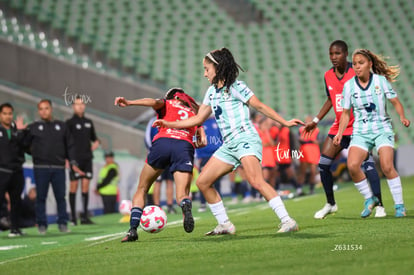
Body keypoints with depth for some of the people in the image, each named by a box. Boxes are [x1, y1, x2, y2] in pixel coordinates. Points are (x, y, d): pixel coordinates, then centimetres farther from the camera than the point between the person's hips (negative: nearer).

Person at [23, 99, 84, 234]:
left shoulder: (62, 126, 12)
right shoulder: (33, 127, 9)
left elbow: (70, 146, 12)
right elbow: (25, 144, 5)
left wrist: (73, 163, 4)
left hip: (59, 168, 1)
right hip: (40, 167, -1)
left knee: (61, 196, 1)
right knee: (41, 197, 1)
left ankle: (63, 223, 8)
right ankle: (42, 224, 7)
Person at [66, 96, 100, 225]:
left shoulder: (89, 122, 15)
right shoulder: (70, 122, -1)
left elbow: (93, 137, 27)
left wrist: (96, 142, 5)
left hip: (87, 159, 4)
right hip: (75, 159, -4)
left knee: (85, 186, 2)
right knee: (74, 187, -4)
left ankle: (85, 216, 4)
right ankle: (73, 217, -1)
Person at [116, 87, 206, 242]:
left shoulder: (167, 104, 25)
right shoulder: (194, 112, 34)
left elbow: (155, 102, 1)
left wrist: (128, 103, -9)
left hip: (162, 142, -1)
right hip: (185, 146, 1)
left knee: (141, 190, 14)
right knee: (182, 194, -4)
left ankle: (133, 229, 0)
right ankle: (186, 207, -42)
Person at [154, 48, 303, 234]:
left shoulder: (235, 87, -5)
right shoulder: (212, 92, 18)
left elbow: (260, 106, -1)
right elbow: (198, 119, 24)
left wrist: (284, 122, -4)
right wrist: (169, 124, 19)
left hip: (245, 139, -9)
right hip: (228, 145, 9)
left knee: (256, 181, -28)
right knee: (203, 182, 2)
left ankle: (287, 221, -29)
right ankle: (225, 225, 9)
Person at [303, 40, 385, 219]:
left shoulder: (356, 73, -13)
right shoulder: (328, 76, 3)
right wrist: (316, 121, 17)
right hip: (338, 127, 6)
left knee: (367, 163, -16)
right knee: (323, 164, 2)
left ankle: (379, 205, -7)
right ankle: (330, 204, 19)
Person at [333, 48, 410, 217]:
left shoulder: (381, 80, -3)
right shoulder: (349, 86, 2)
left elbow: (395, 102, 4)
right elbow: (346, 113, 11)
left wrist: (402, 117, -14)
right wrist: (340, 133, 1)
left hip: (382, 129, -2)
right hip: (361, 132, 2)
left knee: (387, 166, -19)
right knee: (352, 165, -20)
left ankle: (399, 205, -4)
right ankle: (369, 199, 1)